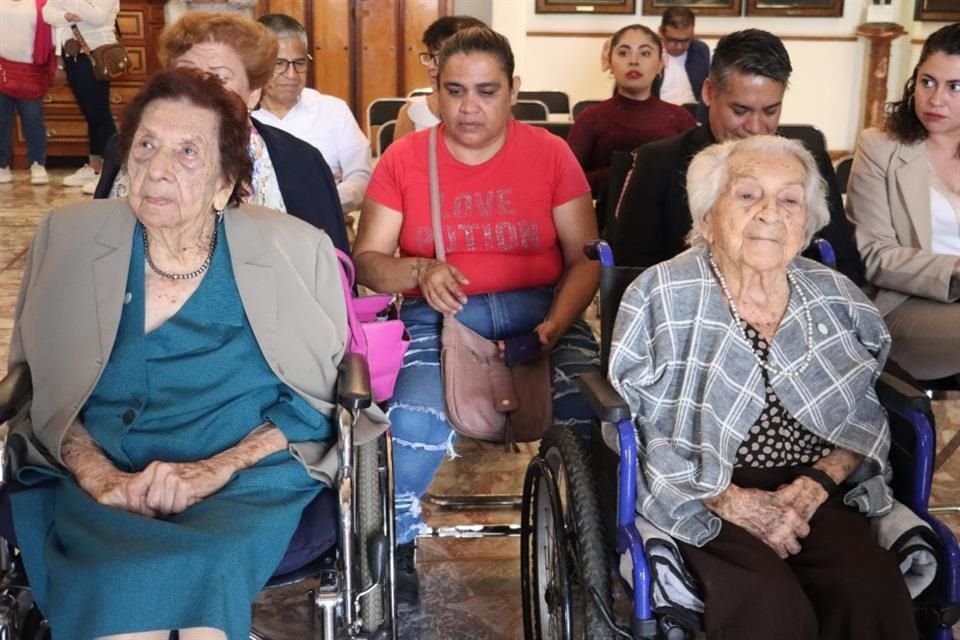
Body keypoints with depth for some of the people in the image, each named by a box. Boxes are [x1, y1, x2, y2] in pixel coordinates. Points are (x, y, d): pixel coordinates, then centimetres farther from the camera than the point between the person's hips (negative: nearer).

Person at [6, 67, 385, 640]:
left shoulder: (296, 251, 2)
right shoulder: (69, 238, 8)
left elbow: (318, 398, 3)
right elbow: (37, 381, 10)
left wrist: (216, 468, -13)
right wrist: (94, 471, -9)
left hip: (247, 480, -1)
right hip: (104, 487, 1)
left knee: (200, 569, -33)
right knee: (108, 578, -33)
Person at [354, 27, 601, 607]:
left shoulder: (551, 153, 2)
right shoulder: (404, 159, 2)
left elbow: (585, 258, 0)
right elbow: (367, 260, 3)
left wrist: (554, 326, -17)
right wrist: (419, 269, -19)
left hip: (537, 307, 1)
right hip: (439, 315, 0)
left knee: (591, 412, -27)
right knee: (416, 419, -29)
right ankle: (394, 544, 0)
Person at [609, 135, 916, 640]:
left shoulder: (837, 299, 7)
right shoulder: (660, 297, -5)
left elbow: (866, 420, 12)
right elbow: (634, 424, -8)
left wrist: (819, 481, -8)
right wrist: (730, 500, -17)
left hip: (813, 494, 4)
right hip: (699, 501, -3)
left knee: (871, 592, -24)